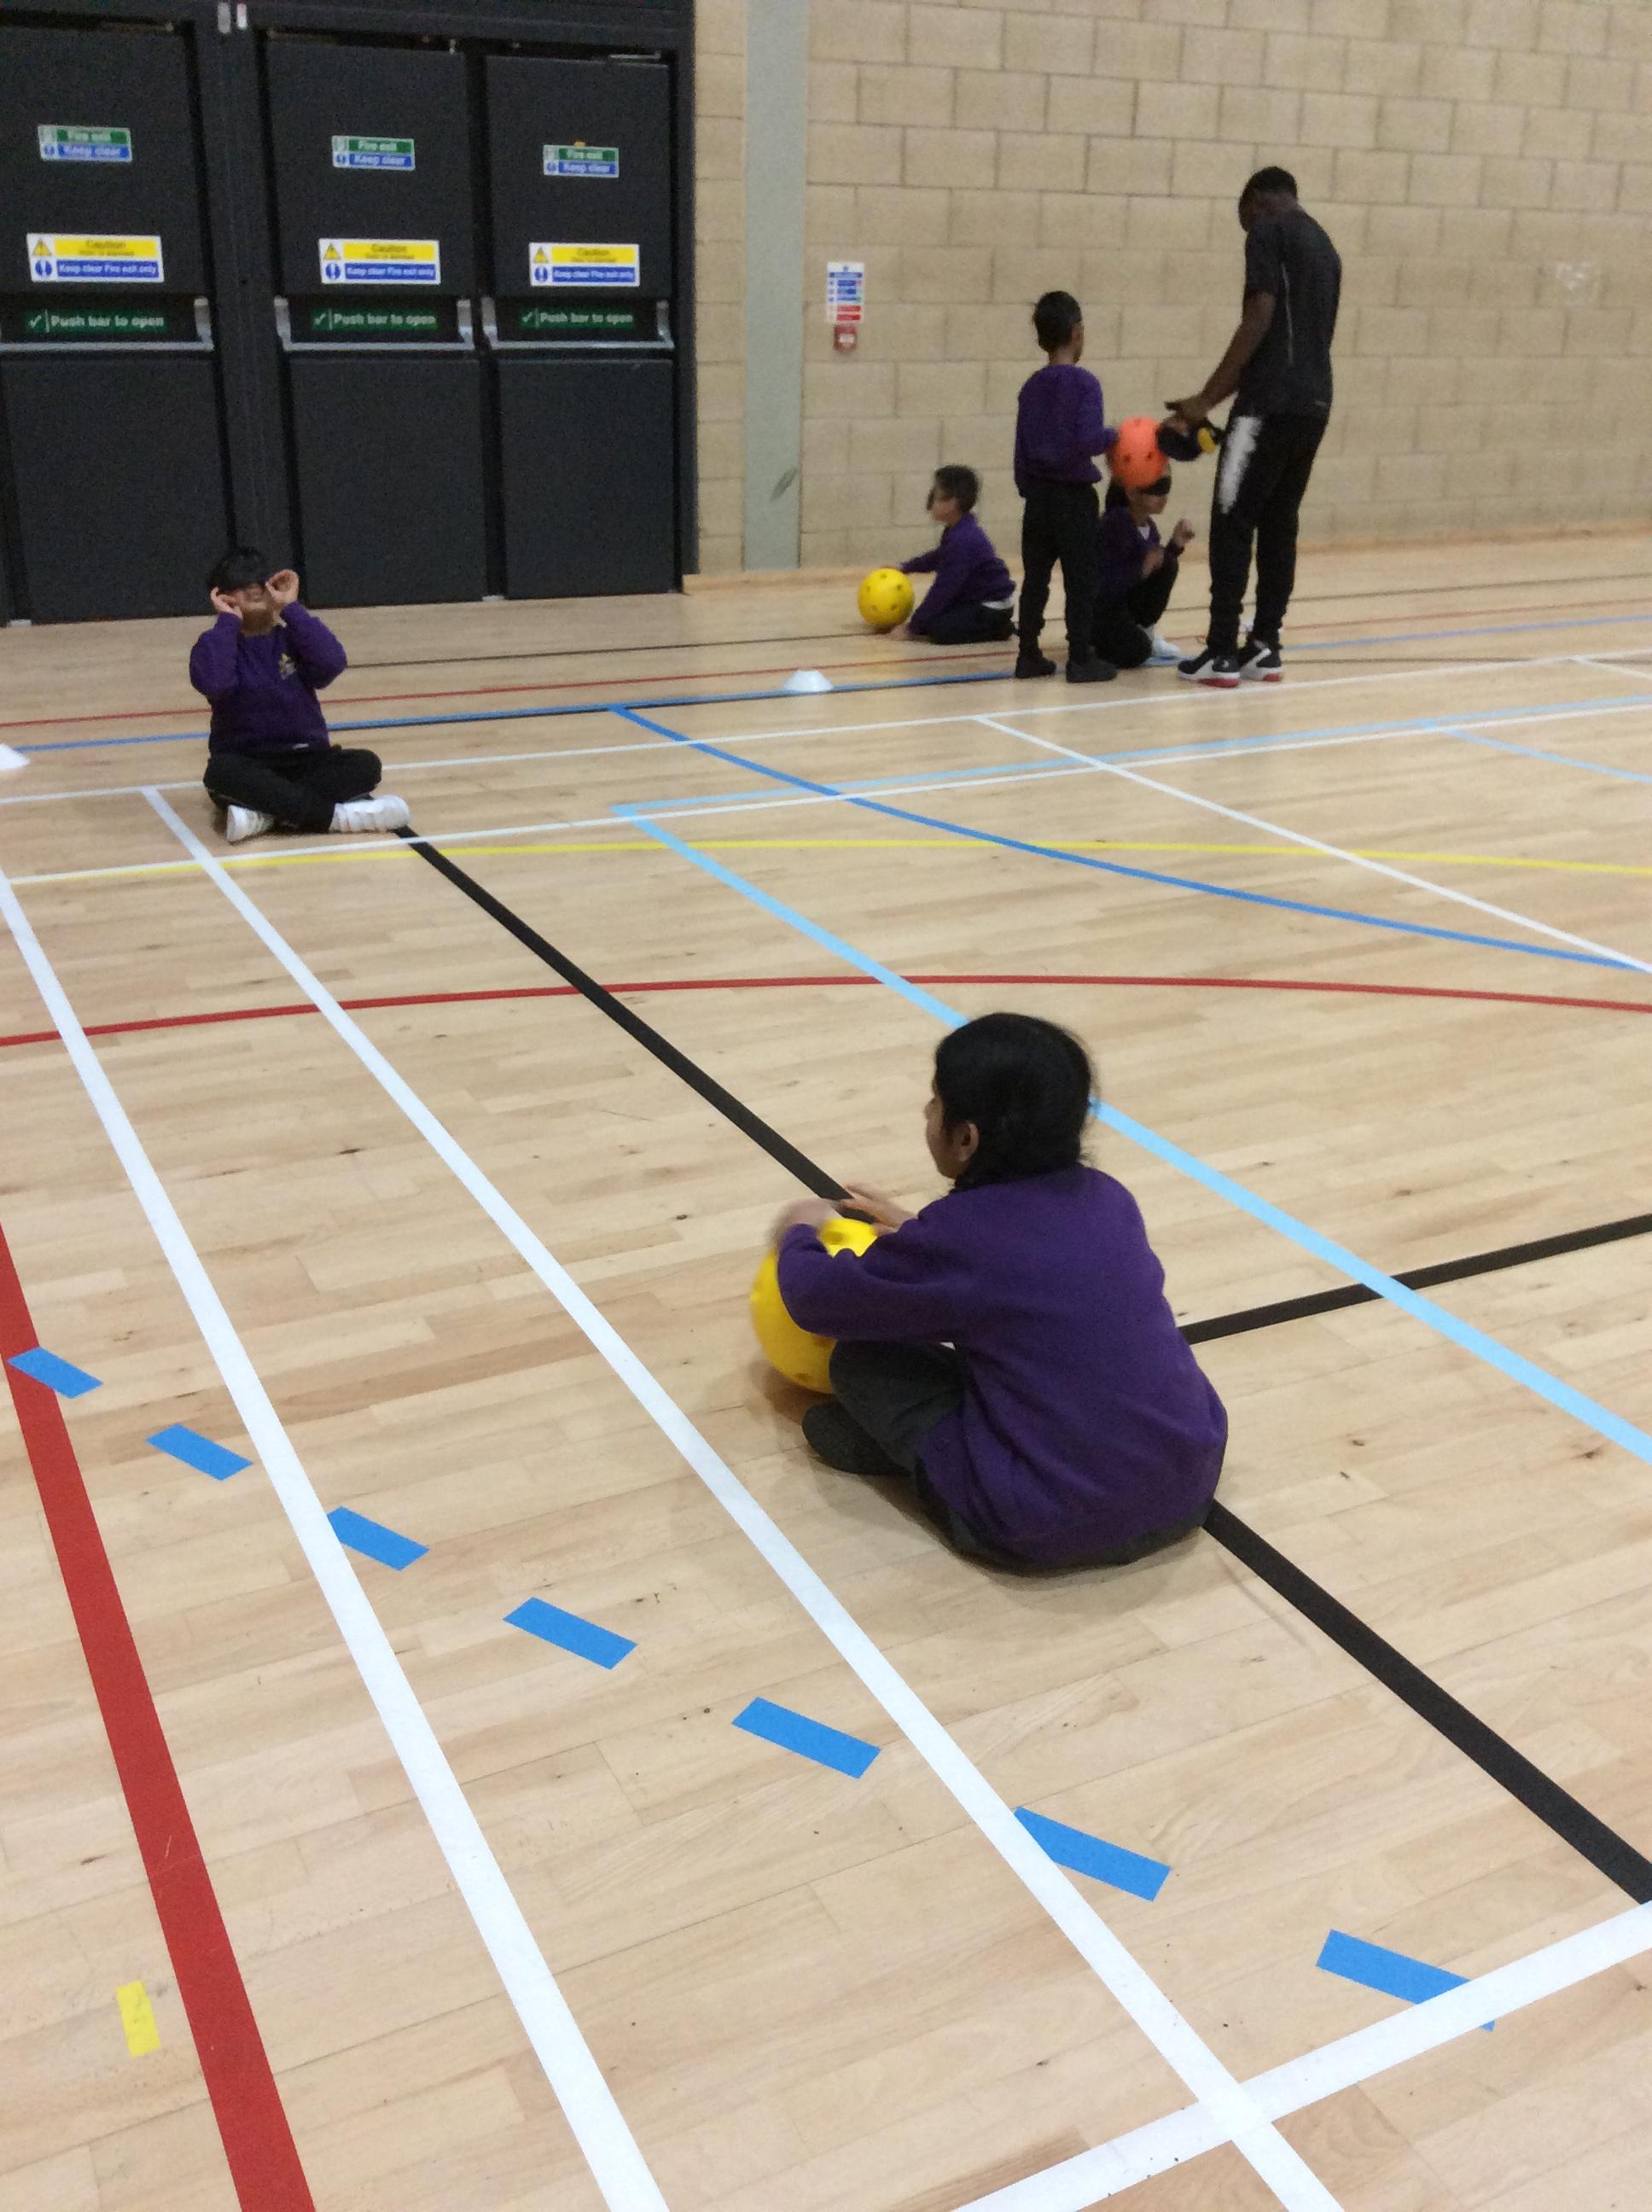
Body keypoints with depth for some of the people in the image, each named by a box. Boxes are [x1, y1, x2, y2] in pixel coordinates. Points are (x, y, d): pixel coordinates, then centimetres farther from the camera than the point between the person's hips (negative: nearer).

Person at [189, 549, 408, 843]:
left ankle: (265, 813, -30)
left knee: (365, 765, -24)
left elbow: (332, 663, -18)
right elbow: (212, 683, -25)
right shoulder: (219, 644, 0)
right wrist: (228, 620, -13)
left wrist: (290, 607, -11)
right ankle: (338, 815, -33)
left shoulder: (292, 637, 5)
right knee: (221, 772, -36)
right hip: (246, 767, -2)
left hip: (305, 762, 2)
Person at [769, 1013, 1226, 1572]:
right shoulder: (1105, 1197, 3)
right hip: (1189, 1489, 6)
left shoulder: (958, 1236, -15)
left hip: (1052, 1527, -6)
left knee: (861, 1361, 2)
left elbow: (816, 1298, 0)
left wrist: (798, 1233, 21)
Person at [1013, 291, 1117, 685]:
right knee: (1080, 579, 1)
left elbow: (1022, 449, 9)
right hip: (1074, 495, -6)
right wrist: (1111, 436, -4)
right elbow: (1087, 440, -22)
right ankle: (1081, 659, 3)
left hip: (1037, 494, 6)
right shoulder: (1084, 383, -12)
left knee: (1035, 576, 10)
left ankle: (1029, 655, 12)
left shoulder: (1031, 387, 7)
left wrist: (1027, 490, 17)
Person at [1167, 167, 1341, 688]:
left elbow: (1259, 322, -13)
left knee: (1233, 521, -4)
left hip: (1272, 401, -8)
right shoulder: (1324, 246, 23)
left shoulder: (1268, 231, -3)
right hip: (1314, 402, 8)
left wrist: (1205, 398, -10)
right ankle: (1265, 647, 12)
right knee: (1280, 523, 12)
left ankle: (1222, 652, -5)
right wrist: (1218, 396, 20)